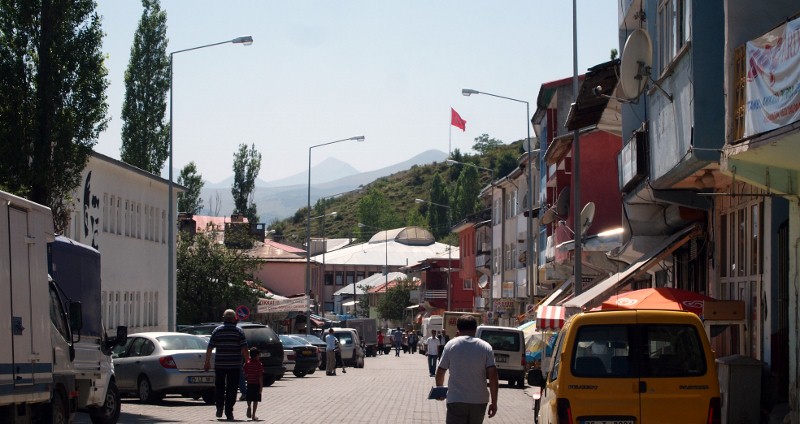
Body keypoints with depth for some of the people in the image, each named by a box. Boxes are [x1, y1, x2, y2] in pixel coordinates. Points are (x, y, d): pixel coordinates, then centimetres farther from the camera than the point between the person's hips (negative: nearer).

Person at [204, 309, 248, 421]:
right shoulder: (239, 331, -1)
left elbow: (209, 348, 2)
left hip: (220, 364, 1)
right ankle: (229, 413, -1)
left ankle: (219, 407, 6)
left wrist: (207, 362, 9)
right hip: (235, 365, -1)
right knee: (231, 389, 2)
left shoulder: (217, 331, 3)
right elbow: (244, 349, -7)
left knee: (219, 387, 18)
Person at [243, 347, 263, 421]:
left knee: (249, 399, 20)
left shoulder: (247, 363, 0)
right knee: (255, 401, 2)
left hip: (249, 384, 3)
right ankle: (253, 415, 1)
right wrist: (261, 386, -12)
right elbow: (260, 376, -14)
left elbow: (245, 374, 5)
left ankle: (249, 406, -8)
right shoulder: (259, 364, -12)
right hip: (257, 384, -3)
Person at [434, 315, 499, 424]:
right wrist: (494, 402, 1)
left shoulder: (450, 345, 0)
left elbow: (440, 372, 5)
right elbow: (493, 375, -5)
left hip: (456, 401, -2)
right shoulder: (486, 347, 1)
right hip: (479, 401, 2)